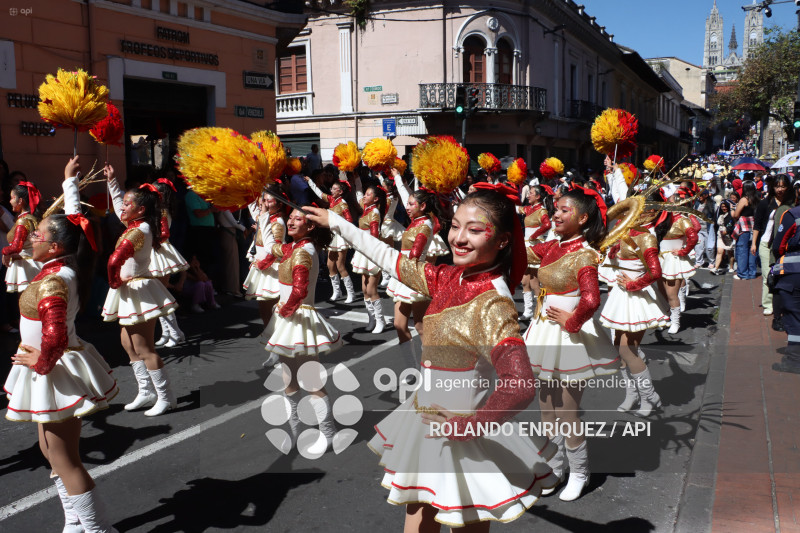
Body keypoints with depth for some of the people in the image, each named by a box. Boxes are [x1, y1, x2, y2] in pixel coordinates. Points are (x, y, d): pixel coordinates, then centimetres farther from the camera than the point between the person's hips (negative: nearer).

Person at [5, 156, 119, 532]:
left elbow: (55, 337, -38)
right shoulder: (65, 267, 0)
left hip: (55, 373, -10)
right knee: (53, 451, 19)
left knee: (64, 460, -1)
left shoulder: (51, 283, -26)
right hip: (60, 365, 10)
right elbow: (72, 221, 16)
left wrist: (41, 362, -19)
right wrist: (70, 181, 25)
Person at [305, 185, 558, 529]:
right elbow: (390, 259, 10)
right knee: (419, 516, 25)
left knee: (468, 524, 14)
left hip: (458, 437, -7)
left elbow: (520, 386, -39)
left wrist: (470, 426, -25)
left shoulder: (493, 303, -27)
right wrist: (335, 222, 17)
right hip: (429, 422, 8)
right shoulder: (450, 278, -3)